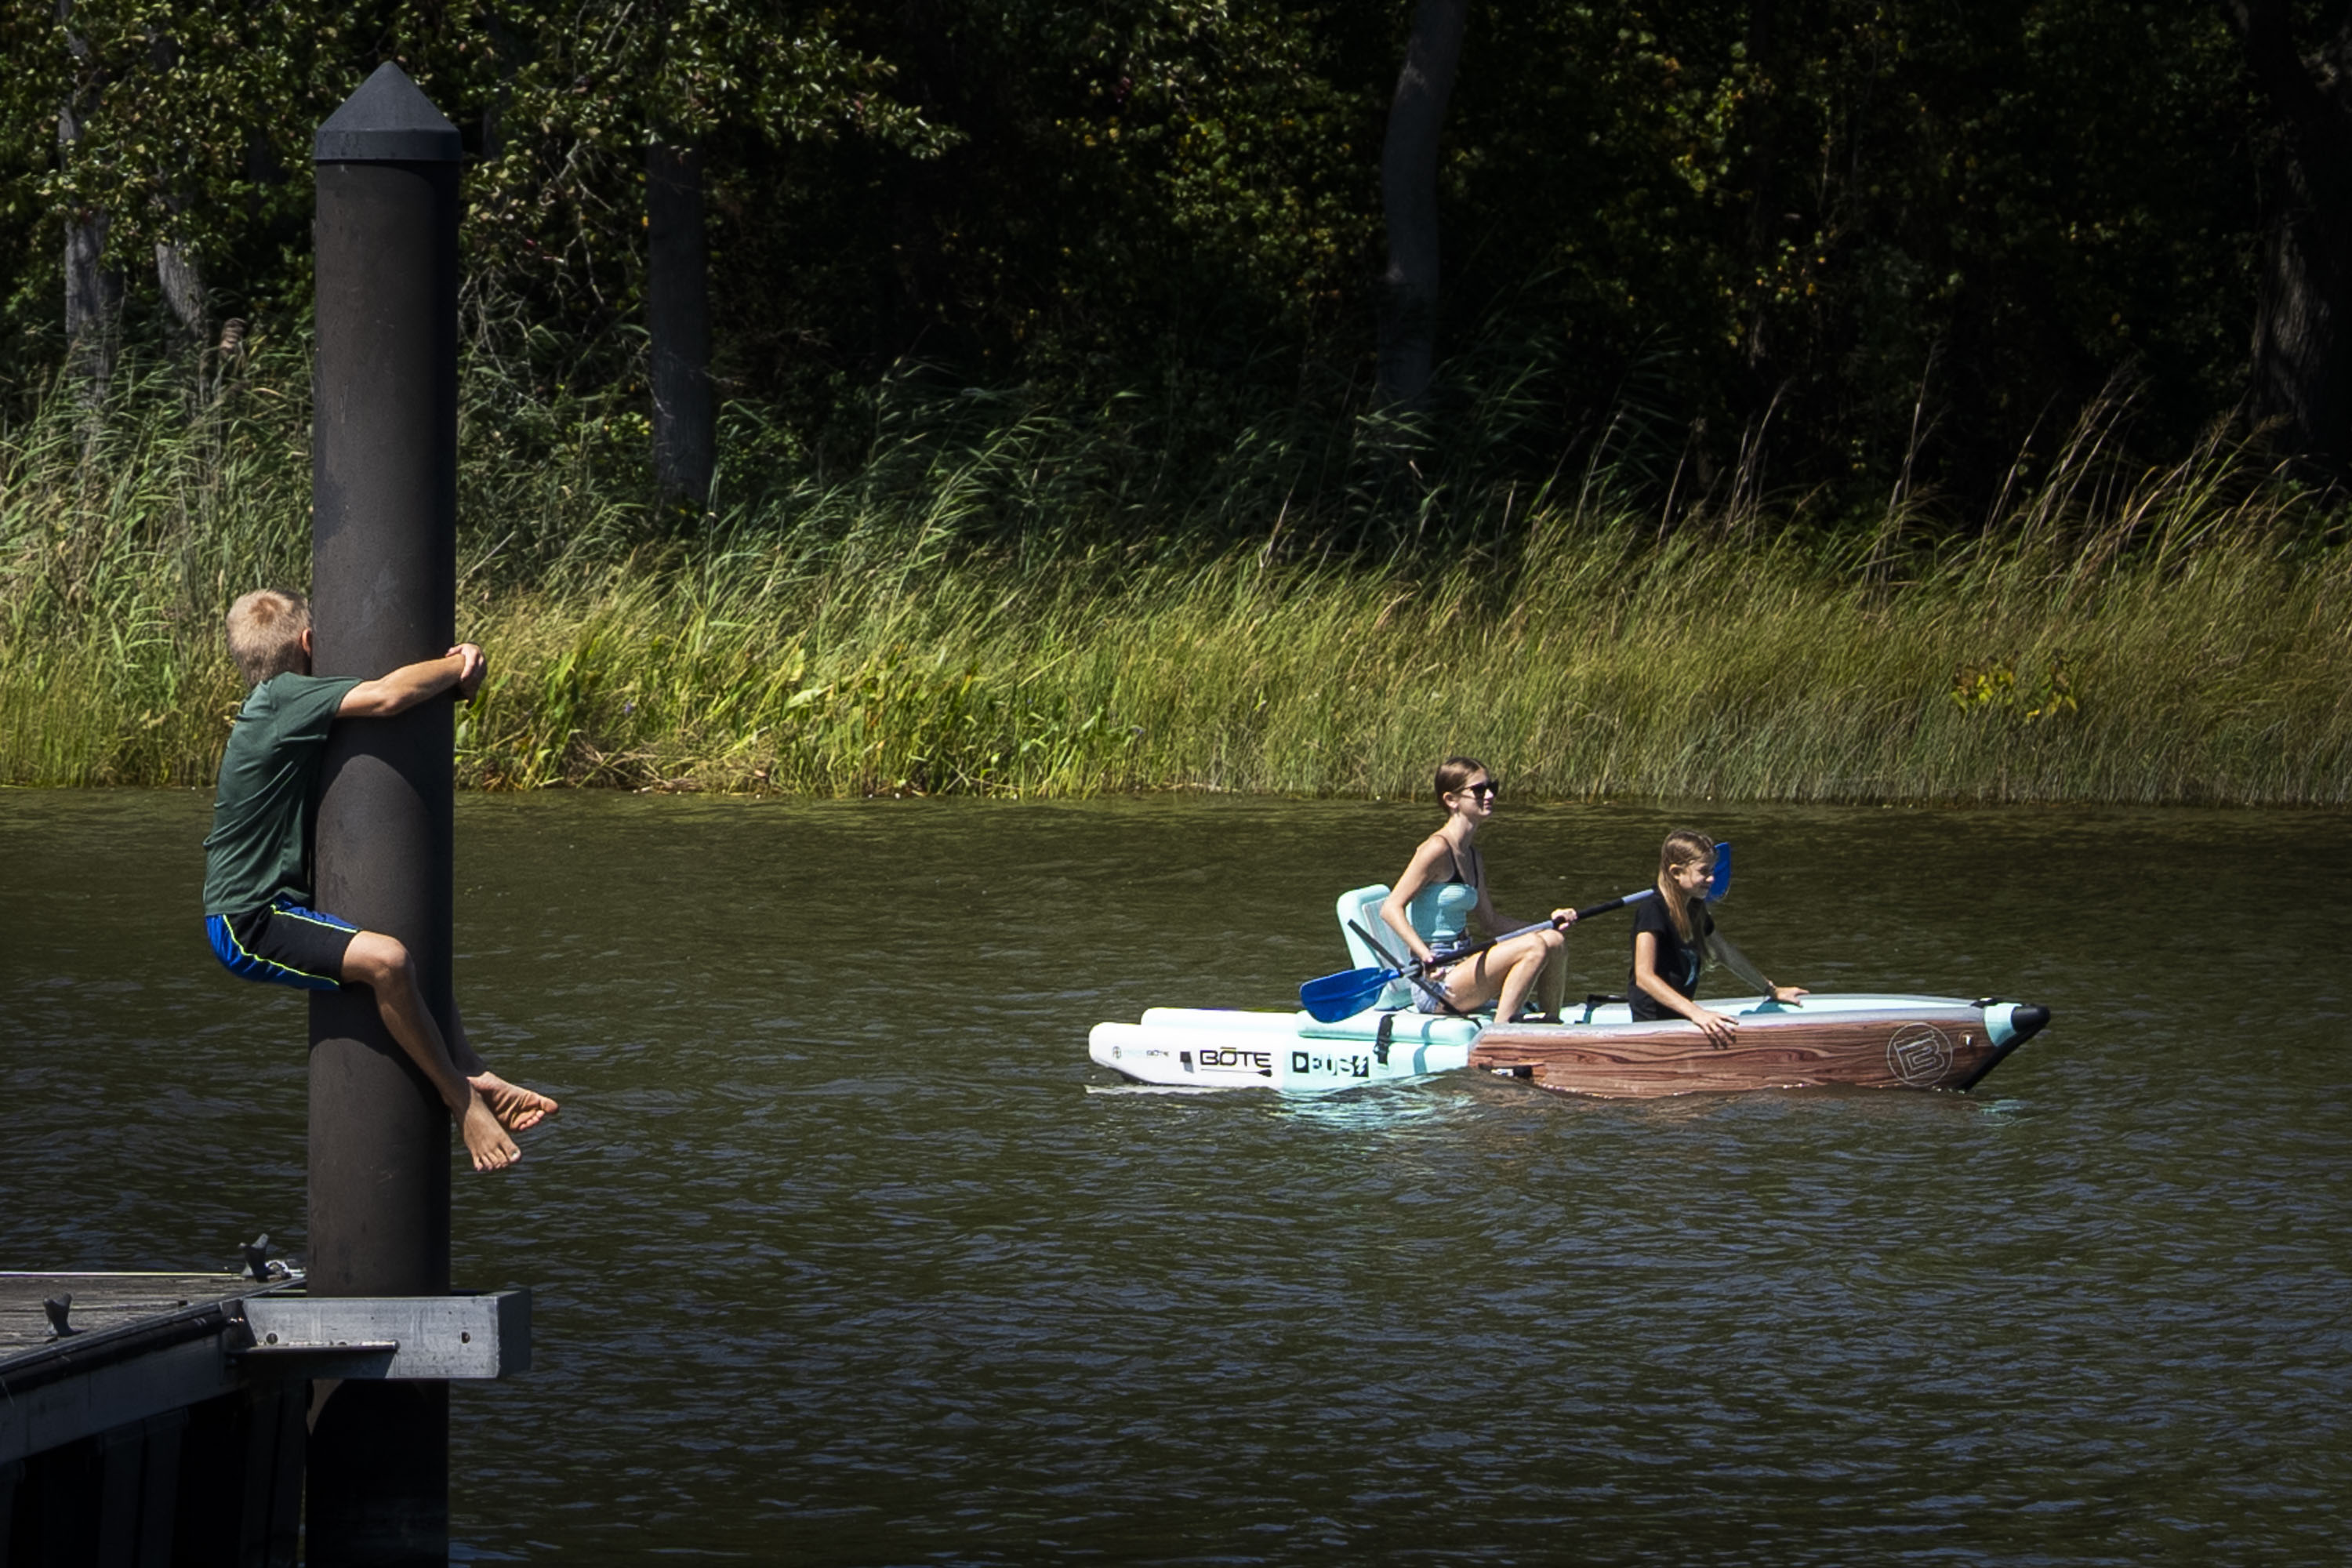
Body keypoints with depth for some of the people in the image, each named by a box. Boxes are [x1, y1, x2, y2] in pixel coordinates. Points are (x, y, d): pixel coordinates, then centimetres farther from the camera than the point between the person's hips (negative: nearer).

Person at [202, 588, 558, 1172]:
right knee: (384, 958, -31)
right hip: (247, 925, -11)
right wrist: (458, 667, -10)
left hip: (277, 909, 11)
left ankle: (475, 1074, 17)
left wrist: (454, 664, 0)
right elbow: (387, 696, -28)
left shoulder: (280, 703, 13)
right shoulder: (284, 697, -15)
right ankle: (459, 1099, -19)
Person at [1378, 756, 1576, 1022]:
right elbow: (1391, 909, -20)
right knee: (1534, 947, -21)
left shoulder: (1474, 858, 15)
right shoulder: (1437, 849, -13)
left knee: (1553, 940, 3)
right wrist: (1427, 957, -33)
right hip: (1435, 983, -9)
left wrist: (1548, 922, 12)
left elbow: (1490, 923, 22)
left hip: (1460, 968, 9)